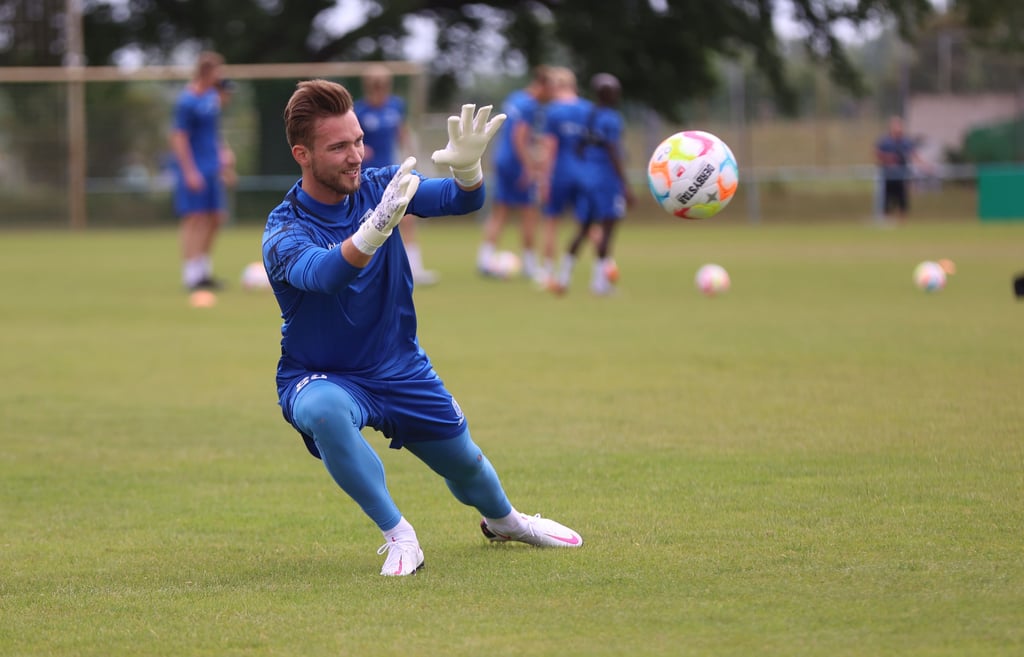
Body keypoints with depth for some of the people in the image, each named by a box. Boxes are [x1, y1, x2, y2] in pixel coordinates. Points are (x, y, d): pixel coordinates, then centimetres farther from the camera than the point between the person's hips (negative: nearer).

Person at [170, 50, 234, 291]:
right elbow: (179, 138, -18)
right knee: (196, 219, -8)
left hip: (211, 169, 9)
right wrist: (190, 172, -21)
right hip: (194, 170, -9)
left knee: (215, 219, 10)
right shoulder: (187, 102, -16)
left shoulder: (211, 96, 11)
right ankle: (192, 276, -5)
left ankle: (203, 271, 20)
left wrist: (223, 151, 15)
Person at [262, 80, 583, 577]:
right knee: (326, 410, -39)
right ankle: (398, 536, -23)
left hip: (401, 368, 5)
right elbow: (323, 274, -45)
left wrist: (467, 167, -44)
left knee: (465, 463, 15)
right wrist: (373, 231, -65)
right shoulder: (284, 231, -24)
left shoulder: (378, 187, -8)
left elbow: (461, 201, -20)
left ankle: (502, 519, 53)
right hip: (321, 377, -5)